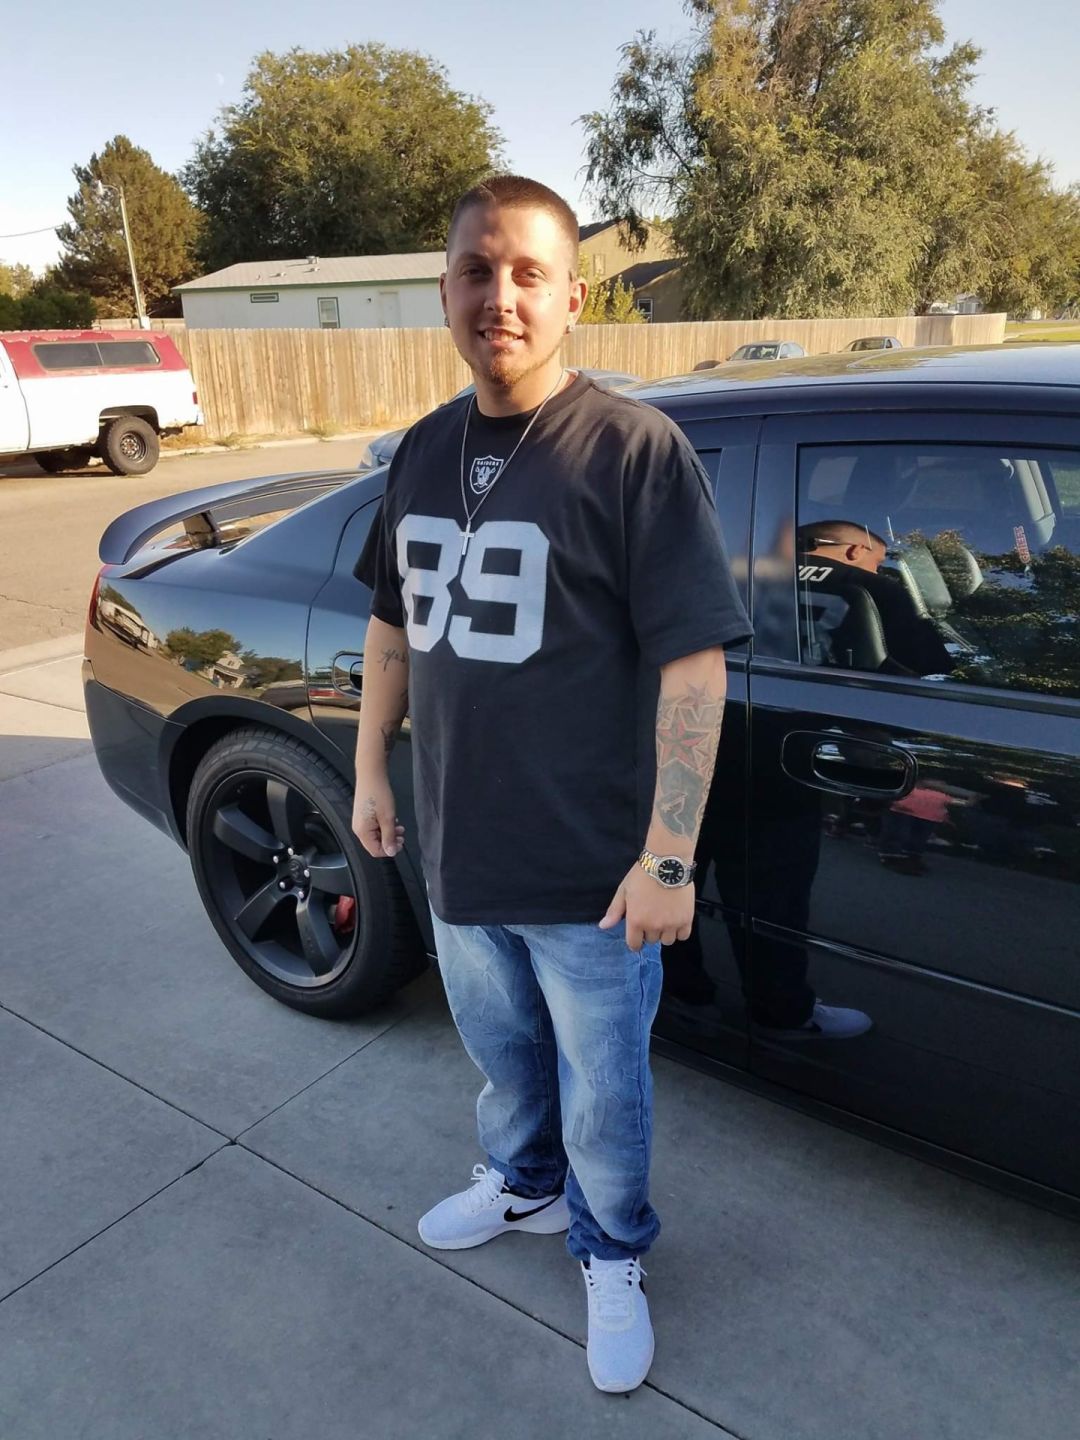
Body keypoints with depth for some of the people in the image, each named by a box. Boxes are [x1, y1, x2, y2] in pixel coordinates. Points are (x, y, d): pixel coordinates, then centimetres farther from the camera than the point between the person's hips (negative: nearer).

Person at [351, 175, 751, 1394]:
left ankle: (611, 1256, 44)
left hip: (591, 872, -5)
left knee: (603, 1095, 15)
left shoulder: (636, 449, -15)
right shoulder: (425, 450, 4)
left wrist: (669, 857, -20)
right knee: (502, 1056, 27)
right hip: (457, 851, 6)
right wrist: (371, 768, 11)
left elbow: (693, 660, -18)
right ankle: (523, 1185, 56)